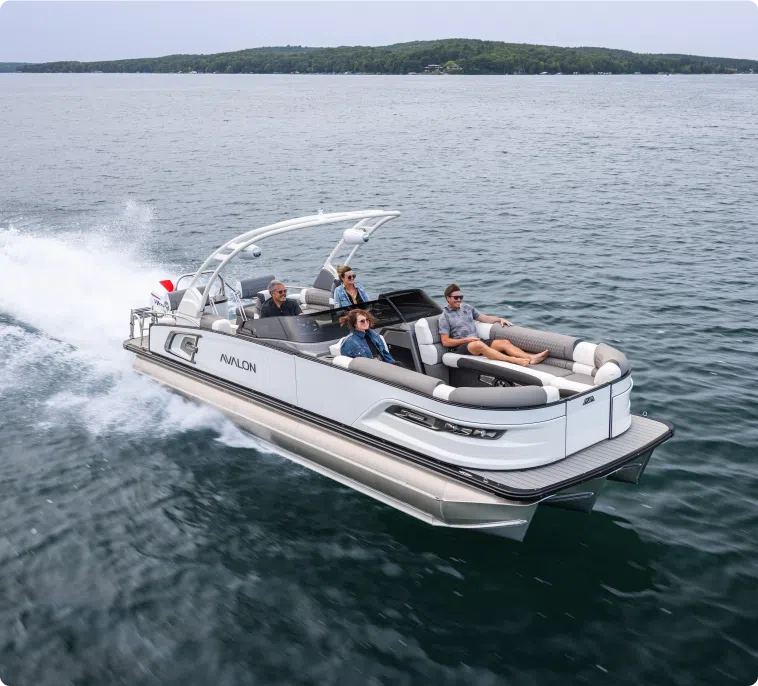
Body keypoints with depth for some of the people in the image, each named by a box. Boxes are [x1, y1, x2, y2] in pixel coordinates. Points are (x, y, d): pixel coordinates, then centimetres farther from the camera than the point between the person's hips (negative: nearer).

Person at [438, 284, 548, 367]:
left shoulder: (467, 308, 18)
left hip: (476, 341, 7)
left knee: (504, 342, -16)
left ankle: (531, 358, -36)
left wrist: (499, 319, 4)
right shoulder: (444, 316, 1)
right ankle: (514, 360, -55)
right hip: (460, 346, -7)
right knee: (478, 345, -39)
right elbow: (445, 341, -6)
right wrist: (466, 340, -11)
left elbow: (485, 318, 22)